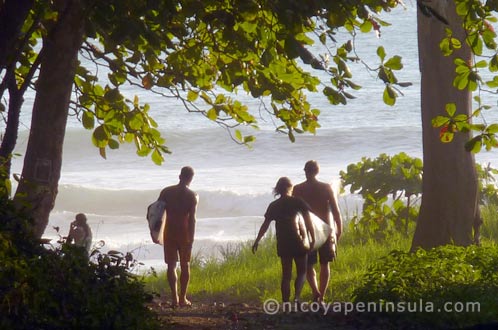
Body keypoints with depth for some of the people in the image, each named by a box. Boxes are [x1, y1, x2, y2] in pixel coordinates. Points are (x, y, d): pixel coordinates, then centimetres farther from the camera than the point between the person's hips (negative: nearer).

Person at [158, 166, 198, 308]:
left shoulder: (166, 192, 0)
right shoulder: (192, 196, -6)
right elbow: (192, 218, -11)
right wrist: (191, 238, -9)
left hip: (169, 233, 1)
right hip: (184, 233, -1)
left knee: (171, 265, 6)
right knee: (185, 265, 10)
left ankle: (174, 297, -2)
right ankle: (183, 298, 9)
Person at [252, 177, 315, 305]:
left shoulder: (273, 206, 3)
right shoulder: (298, 202, -4)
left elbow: (265, 225, 4)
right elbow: (308, 222, -8)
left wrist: (257, 241, 10)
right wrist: (313, 238, -3)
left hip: (283, 244, 2)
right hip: (298, 242, -2)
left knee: (286, 274, 10)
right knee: (302, 272, 9)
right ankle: (297, 297, -15)